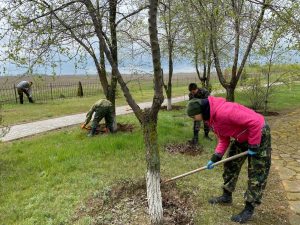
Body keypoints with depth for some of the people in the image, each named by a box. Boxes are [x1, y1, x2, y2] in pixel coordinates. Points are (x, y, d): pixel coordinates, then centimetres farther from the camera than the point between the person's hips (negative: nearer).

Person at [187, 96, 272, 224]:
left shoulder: (223, 111, -35)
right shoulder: (210, 117, -3)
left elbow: (255, 122, -33)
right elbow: (223, 138, 4)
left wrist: (253, 146, -24)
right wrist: (215, 157, -5)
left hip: (258, 133, -9)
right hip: (240, 137, 10)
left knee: (256, 173, 1)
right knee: (231, 166, 16)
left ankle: (249, 208, 14)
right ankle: (227, 196, 33)